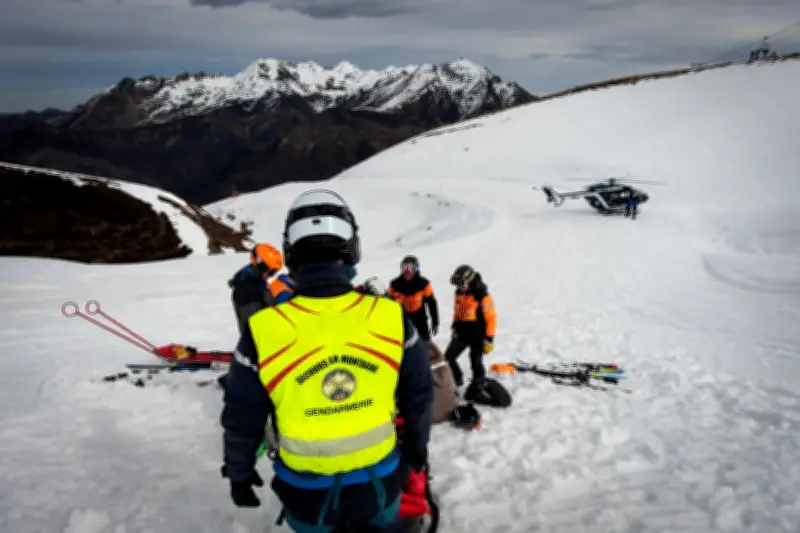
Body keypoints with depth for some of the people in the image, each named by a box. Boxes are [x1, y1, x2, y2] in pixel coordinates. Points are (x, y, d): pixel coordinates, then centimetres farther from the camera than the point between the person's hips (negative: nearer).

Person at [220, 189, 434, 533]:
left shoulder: (263, 331, -20)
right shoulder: (391, 318, -17)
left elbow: (242, 417, -8)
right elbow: (418, 395, -1)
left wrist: (239, 472, 11)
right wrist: (417, 443, 18)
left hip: (307, 490, 0)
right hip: (378, 481, 1)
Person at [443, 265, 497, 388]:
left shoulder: (482, 296, -21)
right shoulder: (459, 292, 1)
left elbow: (491, 318, -16)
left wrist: (489, 339, -15)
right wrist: (454, 327, 22)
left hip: (477, 335, -6)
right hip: (461, 333, 6)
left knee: (476, 363, 4)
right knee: (448, 357, 2)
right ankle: (457, 380, 25)